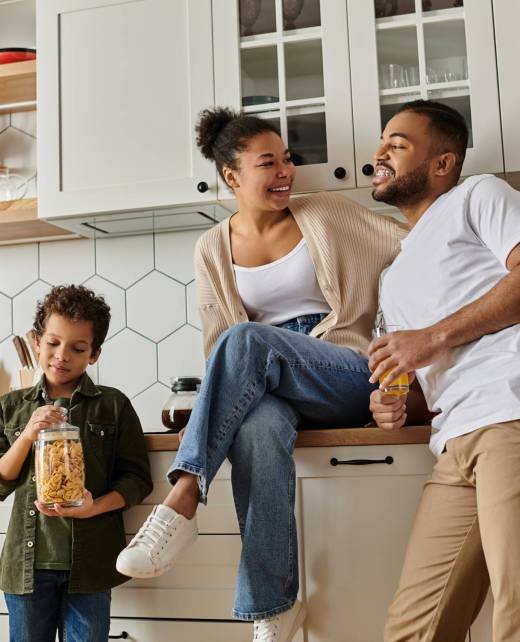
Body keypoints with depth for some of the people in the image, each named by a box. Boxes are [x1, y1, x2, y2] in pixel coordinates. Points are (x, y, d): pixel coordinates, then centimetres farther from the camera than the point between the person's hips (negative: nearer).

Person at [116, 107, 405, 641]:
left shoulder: (324, 214, 9)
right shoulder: (213, 249, 13)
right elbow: (217, 346, 11)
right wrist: (229, 396, -8)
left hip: (347, 377, -1)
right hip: (266, 385, 2)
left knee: (246, 341, -33)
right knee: (257, 429, -38)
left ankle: (183, 499, -33)